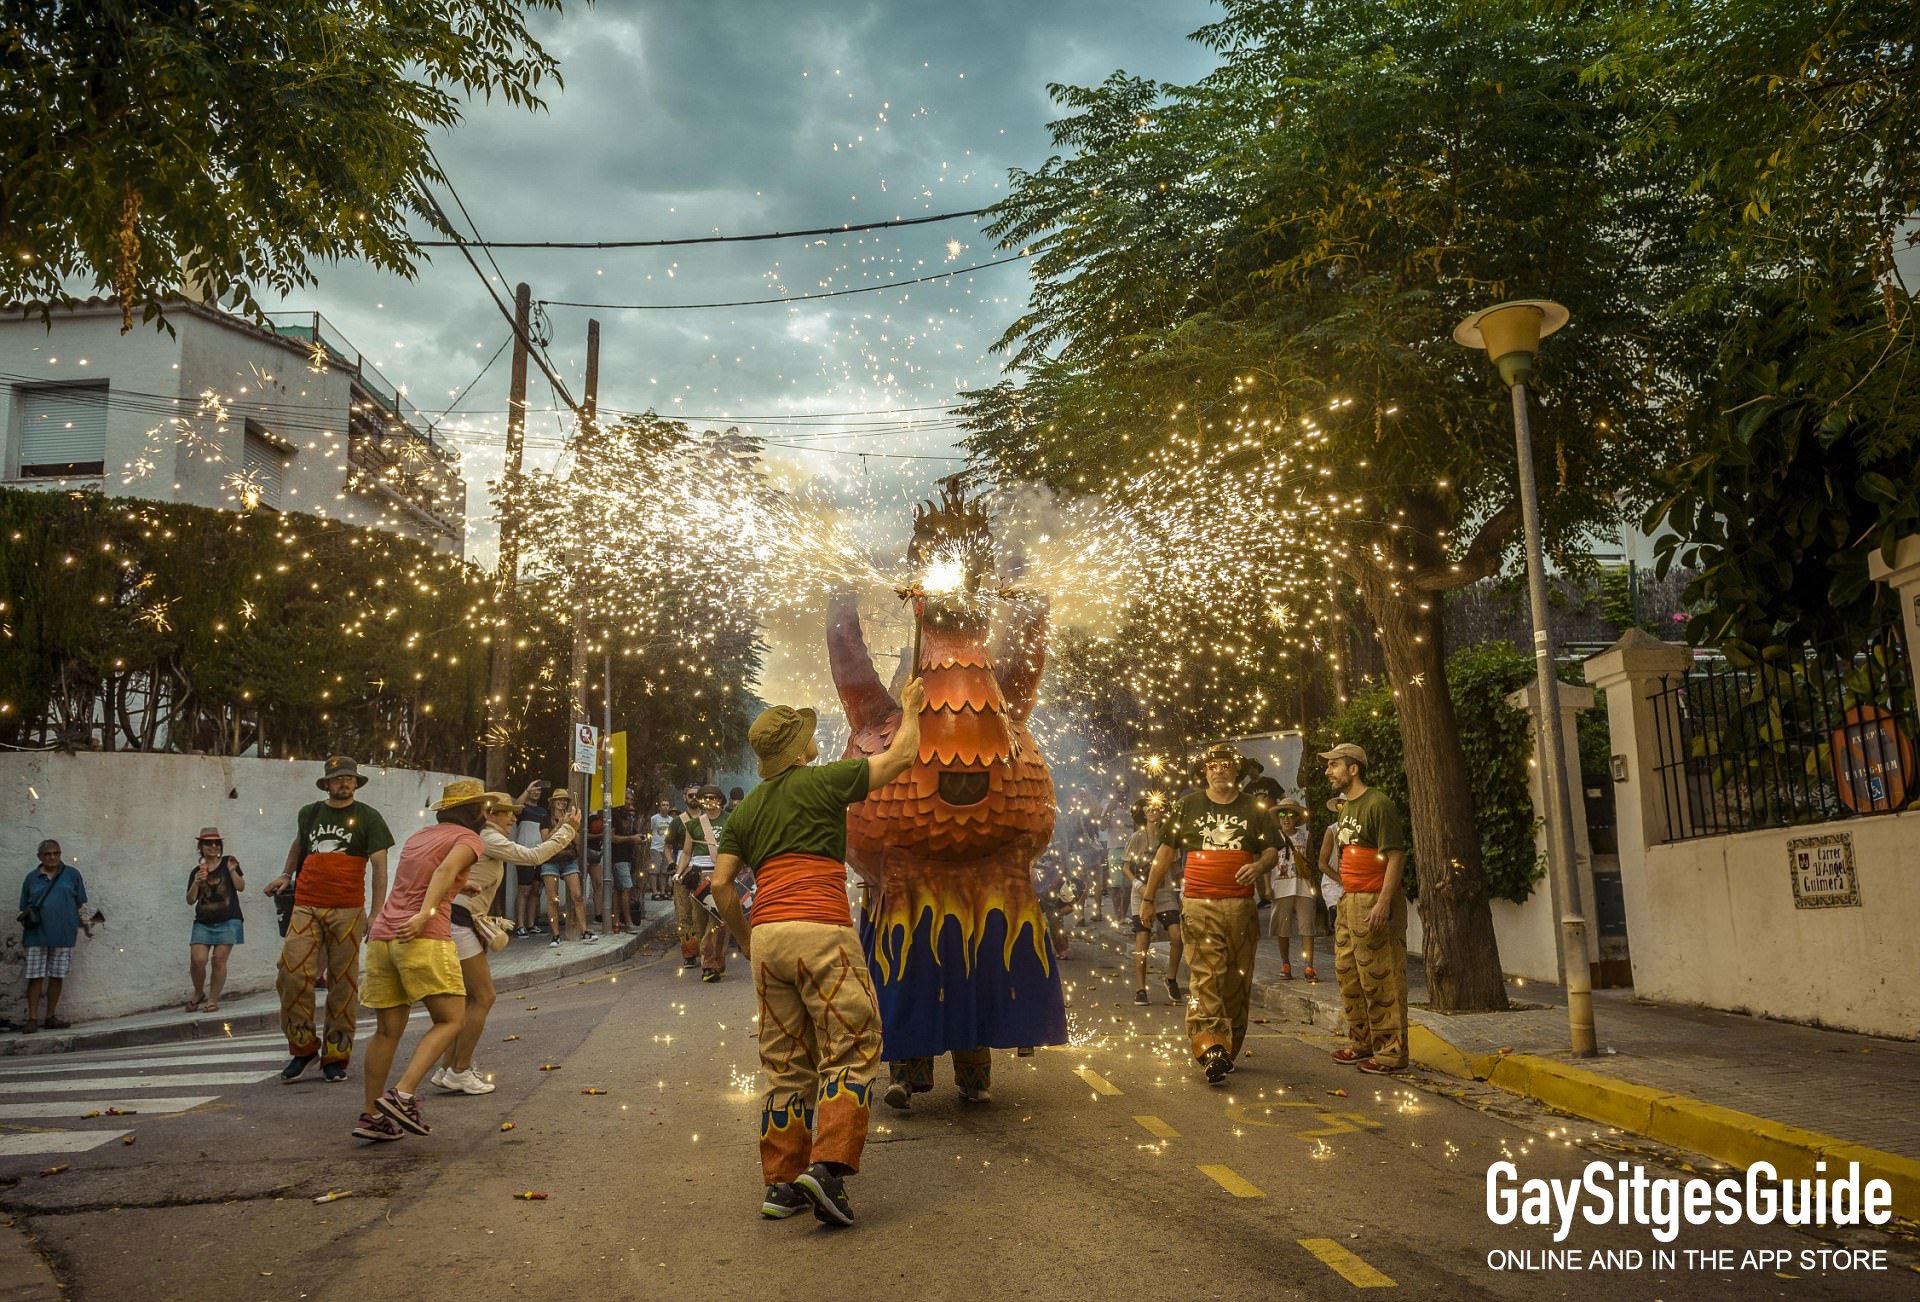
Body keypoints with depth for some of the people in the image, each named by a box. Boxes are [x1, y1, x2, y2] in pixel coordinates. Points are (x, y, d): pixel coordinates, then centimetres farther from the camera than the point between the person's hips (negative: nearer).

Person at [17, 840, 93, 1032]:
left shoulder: (72, 874, 7)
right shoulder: (32, 878, 8)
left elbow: (81, 904, 11)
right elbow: (24, 908, 13)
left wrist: (86, 923, 7)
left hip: (63, 935, 0)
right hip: (37, 935, 0)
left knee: (57, 976, 6)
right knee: (35, 977, -2)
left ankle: (51, 1017, 15)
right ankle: (32, 1018, 5)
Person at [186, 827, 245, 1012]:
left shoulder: (228, 862, 6)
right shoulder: (197, 871, 12)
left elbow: (241, 887, 2)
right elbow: (190, 900, 8)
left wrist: (232, 871, -12)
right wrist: (196, 883, -8)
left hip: (227, 922, -2)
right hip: (203, 922, 2)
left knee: (218, 960, -6)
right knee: (197, 960, -8)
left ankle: (213, 999, 5)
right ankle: (198, 994, 17)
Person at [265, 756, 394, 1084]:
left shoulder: (367, 817, 4)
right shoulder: (309, 814, 15)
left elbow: (379, 866, 0)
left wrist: (377, 914, -7)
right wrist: (286, 875, 34)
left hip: (347, 911, -2)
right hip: (306, 908, 3)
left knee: (343, 983, -1)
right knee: (293, 973, -12)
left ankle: (335, 1057, 8)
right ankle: (303, 1047, 3)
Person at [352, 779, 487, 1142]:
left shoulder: (418, 836, 25)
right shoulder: (470, 839, 2)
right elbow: (445, 870, -20)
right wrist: (426, 914, -31)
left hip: (382, 938, 8)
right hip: (424, 940, -7)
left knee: (388, 1031, 12)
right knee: (451, 1021, 0)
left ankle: (372, 1116, 14)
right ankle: (402, 1095, -13)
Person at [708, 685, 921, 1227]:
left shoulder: (745, 810, 17)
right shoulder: (822, 781, 1)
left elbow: (721, 885, 13)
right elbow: (902, 755, 7)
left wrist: (746, 940, 25)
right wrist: (910, 707, 23)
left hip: (767, 938, 6)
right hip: (821, 932, -6)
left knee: (786, 1064, 12)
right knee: (850, 1052, -1)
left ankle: (781, 1183, 15)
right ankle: (827, 1167, -14)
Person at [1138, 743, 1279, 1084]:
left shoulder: (1254, 809, 13)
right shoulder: (1188, 806, 11)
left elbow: (1272, 850, 12)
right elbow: (1166, 852, 12)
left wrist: (1259, 866, -13)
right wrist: (1147, 898, 10)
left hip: (1241, 906, 2)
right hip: (1199, 905, -2)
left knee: (1237, 980, 4)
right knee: (1206, 977, -14)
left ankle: (1229, 1048, 15)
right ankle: (1211, 1048, -20)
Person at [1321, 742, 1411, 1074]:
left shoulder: (1378, 805, -12)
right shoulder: (1346, 807, 17)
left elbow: (1396, 856, -17)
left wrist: (1383, 903, -23)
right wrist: (1345, 896, 18)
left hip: (1374, 901, -10)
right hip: (1348, 900, 10)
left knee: (1379, 978, -6)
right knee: (1348, 973, 14)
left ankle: (1390, 1050, 2)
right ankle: (1361, 1043, 25)